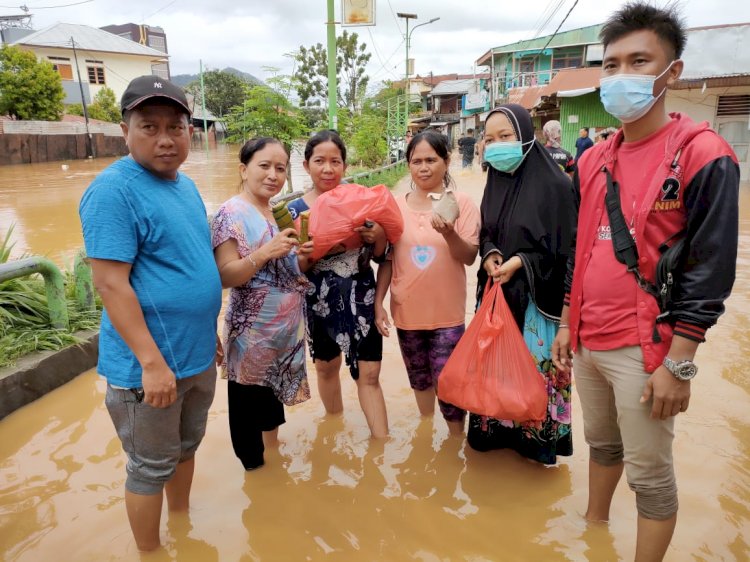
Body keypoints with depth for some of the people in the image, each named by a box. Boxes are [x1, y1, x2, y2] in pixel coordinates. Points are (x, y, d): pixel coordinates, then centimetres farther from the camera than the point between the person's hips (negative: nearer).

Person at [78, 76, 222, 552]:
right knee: (152, 467, 10)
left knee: (187, 447, 24)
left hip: (197, 356, 8)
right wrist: (153, 362, -23)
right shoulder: (114, 189, -17)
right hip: (150, 364, -8)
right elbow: (110, 284, -21)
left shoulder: (185, 184, 8)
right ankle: (150, 552, 32)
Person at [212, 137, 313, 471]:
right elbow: (224, 277, -20)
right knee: (248, 403, 9)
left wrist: (302, 259, -5)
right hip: (252, 333, -7)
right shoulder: (232, 213, -15)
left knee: (274, 396, 22)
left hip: (286, 328, 8)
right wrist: (265, 252, -30)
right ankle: (254, 468, 30)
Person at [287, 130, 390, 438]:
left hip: (362, 300, -1)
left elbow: (379, 256, 3)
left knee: (369, 374, -1)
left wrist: (379, 236, -19)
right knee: (326, 366, 20)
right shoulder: (296, 210, -5)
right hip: (320, 303, 1)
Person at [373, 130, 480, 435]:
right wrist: (378, 303, 1)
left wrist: (449, 234, -30)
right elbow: (387, 259, 5)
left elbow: (470, 257, -11)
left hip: (447, 312, -3)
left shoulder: (461, 203, -8)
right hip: (407, 311, 3)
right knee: (419, 379, 20)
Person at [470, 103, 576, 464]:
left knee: (536, 367, 5)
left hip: (536, 297, -5)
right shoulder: (494, 182, 6)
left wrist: (519, 263, -20)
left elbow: (564, 246, -12)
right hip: (496, 292, 6)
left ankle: (539, 438, 26)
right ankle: (498, 430, 32)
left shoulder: (553, 183, -12)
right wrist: (489, 255, -9)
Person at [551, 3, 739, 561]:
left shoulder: (703, 155, -11)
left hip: (645, 349, -6)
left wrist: (678, 364, -15)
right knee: (601, 444, 24)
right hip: (588, 343, 6)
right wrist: (568, 325, 13)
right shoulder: (594, 159, 8)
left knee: (649, 475, 8)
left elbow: (711, 271, -13)